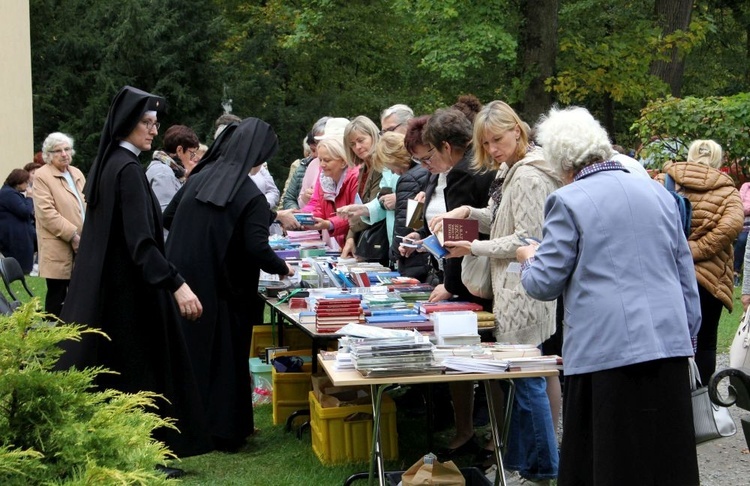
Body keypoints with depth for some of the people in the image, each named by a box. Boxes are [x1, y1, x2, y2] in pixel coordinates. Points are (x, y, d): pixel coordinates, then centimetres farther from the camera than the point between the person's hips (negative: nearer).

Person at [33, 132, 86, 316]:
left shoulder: (77, 173, 15)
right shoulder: (42, 176, -7)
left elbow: (87, 204, 16)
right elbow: (47, 213, -16)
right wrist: (72, 235, -19)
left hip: (82, 245, 7)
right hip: (59, 248, -7)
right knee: (57, 296, -2)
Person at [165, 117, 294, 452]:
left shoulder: (197, 180, 4)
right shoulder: (252, 197, -14)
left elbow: (171, 222, 13)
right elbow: (257, 248, -21)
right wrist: (282, 268, -3)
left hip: (186, 283, 5)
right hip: (224, 293, -5)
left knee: (191, 351, 16)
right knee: (225, 358, 7)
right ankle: (226, 432, 12)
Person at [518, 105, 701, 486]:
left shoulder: (568, 201, -5)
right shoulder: (658, 193, 13)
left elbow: (545, 284, -3)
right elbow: (686, 275, 16)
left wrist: (529, 259, 18)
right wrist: (688, 333, 24)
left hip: (607, 350, -5)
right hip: (669, 343, 5)